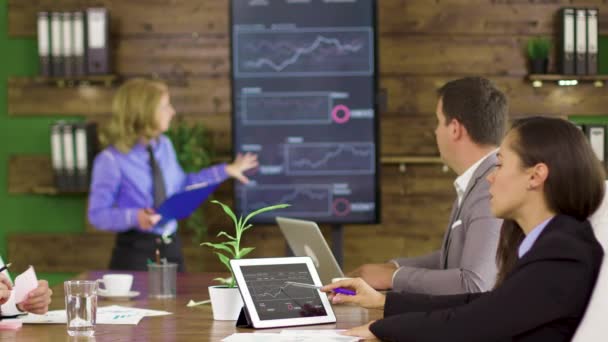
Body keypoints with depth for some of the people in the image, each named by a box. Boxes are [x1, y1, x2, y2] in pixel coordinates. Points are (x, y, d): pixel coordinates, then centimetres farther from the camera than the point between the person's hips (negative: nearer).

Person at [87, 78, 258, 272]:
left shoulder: (164, 146, 5)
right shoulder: (111, 160, -15)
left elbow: (181, 185, 21)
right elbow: (97, 214, -13)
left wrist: (226, 171, 23)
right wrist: (134, 217, -29)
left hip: (171, 248, 6)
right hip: (134, 251, -6)